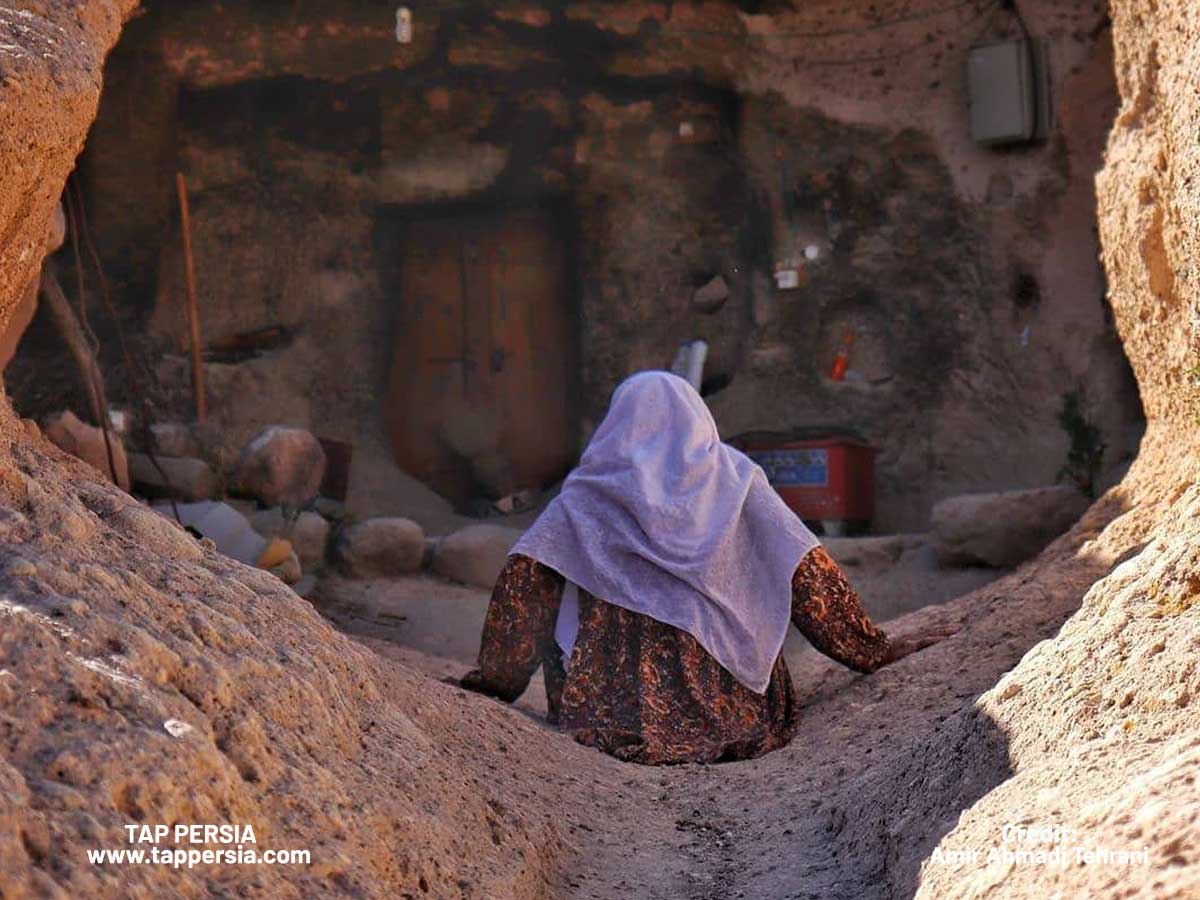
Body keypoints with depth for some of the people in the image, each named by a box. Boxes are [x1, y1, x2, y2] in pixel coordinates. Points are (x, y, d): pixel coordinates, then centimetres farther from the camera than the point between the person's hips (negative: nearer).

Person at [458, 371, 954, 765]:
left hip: (621, 714, -2)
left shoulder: (591, 491, 4)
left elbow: (525, 577, -5)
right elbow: (806, 571, 0)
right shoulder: (735, 477, 6)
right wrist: (875, 650, 5)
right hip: (729, 715, 3)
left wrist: (496, 681, -1)